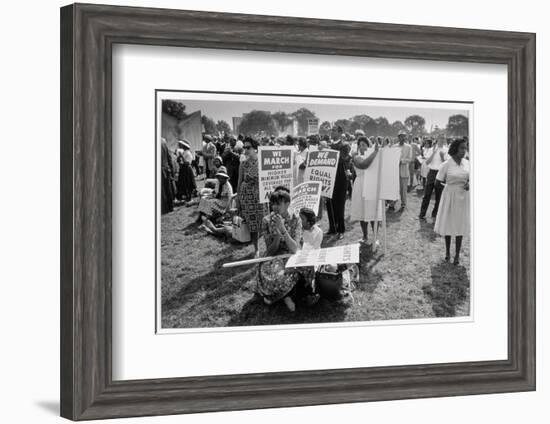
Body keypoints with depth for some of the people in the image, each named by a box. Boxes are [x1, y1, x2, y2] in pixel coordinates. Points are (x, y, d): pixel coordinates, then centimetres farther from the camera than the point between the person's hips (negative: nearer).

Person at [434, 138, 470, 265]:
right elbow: (437, 181, -6)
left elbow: (470, 178, 11)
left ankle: (457, 255, 17)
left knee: (460, 226, 7)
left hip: (463, 197, 3)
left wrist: (469, 184, -10)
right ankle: (447, 251, 29)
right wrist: (452, 182, -4)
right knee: (448, 224, 9)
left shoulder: (467, 163, -1)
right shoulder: (446, 164, -12)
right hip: (450, 195, -3)